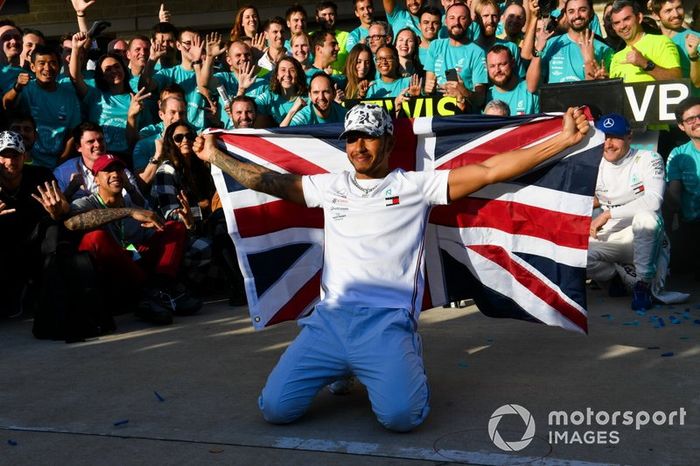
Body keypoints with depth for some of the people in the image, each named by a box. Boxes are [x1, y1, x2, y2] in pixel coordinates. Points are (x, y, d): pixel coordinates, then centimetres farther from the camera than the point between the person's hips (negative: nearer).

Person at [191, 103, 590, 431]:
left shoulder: (415, 186, 5)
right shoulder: (330, 186, 16)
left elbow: (489, 171, 0)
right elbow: (268, 181, 22)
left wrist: (563, 139, -4)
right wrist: (215, 156, 22)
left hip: (388, 321, -3)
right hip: (331, 318, 4)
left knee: (401, 415, -27)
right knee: (276, 408, -9)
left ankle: (399, 370, 11)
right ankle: (346, 371, 20)